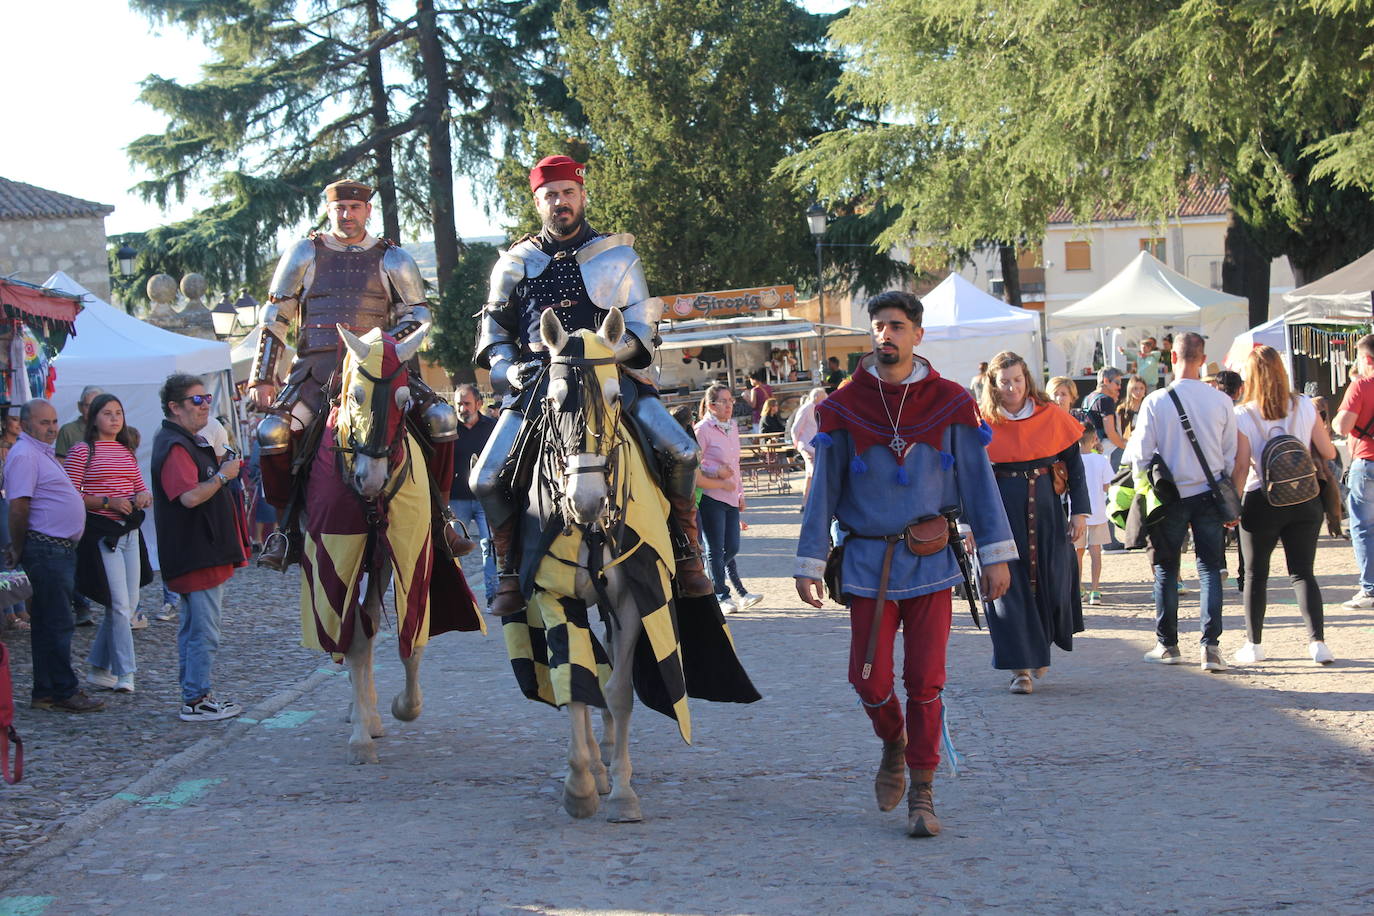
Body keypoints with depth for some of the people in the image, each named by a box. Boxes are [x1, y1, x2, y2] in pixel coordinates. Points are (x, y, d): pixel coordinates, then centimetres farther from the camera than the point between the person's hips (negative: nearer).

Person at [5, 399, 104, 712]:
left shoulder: (42, 453, 19)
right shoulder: (24, 455, -14)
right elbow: (18, 507, -19)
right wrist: (19, 550, -11)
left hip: (60, 549, 10)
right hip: (46, 550, -10)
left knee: (49, 624, 12)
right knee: (57, 624, -6)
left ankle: (46, 692, 17)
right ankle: (63, 693, -1)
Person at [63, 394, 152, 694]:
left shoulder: (127, 451, 15)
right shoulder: (81, 451, -5)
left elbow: (141, 489, 20)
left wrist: (144, 497, -3)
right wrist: (108, 502, -20)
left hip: (129, 532, 7)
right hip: (100, 533, -7)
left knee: (129, 604, 7)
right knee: (120, 605, -11)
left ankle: (98, 667, 19)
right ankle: (125, 673, -6)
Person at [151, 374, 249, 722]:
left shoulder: (191, 442, 17)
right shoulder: (174, 447, -17)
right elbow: (190, 496, -29)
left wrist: (222, 469, 15)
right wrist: (224, 475, -17)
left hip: (204, 553, 11)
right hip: (198, 556, -11)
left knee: (193, 629, 17)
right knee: (204, 633, -6)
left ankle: (195, 695, 25)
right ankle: (196, 702, -1)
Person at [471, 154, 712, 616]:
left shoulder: (616, 256, 10)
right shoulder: (516, 263, 13)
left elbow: (641, 327, 7)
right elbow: (494, 327, 19)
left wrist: (606, 352, -13)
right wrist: (507, 367, -2)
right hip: (537, 384, 1)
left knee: (681, 453, -21)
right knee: (486, 479, -15)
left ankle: (685, 552, -2)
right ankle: (511, 569, 4)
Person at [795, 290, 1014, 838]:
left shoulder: (949, 403, 2)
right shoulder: (844, 407, 3)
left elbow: (977, 479, 4)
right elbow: (824, 489, 5)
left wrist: (995, 554, -1)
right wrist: (809, 563, 2)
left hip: (931, 561, -1)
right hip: (867, 562, 1)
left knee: (925, 682, -2)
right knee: (869, 678, -1)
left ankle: (922, 794, 8)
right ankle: (894, 743, 31)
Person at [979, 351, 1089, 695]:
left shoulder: (1052, 416, 1)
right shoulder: (982, 423, -1)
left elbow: (1074, 463, 5)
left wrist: (1080, 511, 1)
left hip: (1046, 510, 1)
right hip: (1001, 509, -1)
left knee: (1051, 579, 3)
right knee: (1009, 585, -5)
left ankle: (1040, 648, 30)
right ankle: (1021, 667, -1)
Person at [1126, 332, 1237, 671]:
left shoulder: (1155, 401, -10)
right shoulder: (1221, 402, -4)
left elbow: (1141, 455, -8)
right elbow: (1232, 456, 1)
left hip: (1170, 497, -1)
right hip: (1208, 496, 1)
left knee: (1166, 568, 10)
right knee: (1209, 568, 5)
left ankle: (1167, 644, 16)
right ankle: (1211, 646, -4)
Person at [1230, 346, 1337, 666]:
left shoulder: (1242, 415, -9)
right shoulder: (1304, 406, -3)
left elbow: (1241, 466, -12)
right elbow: (1328, 452, 2)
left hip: (1262, 502, -2)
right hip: (1305, 500, 2)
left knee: (1256, 574, 11)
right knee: (1303, 572, 8)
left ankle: (1254, 644, 13)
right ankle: (1318, 642, -3)